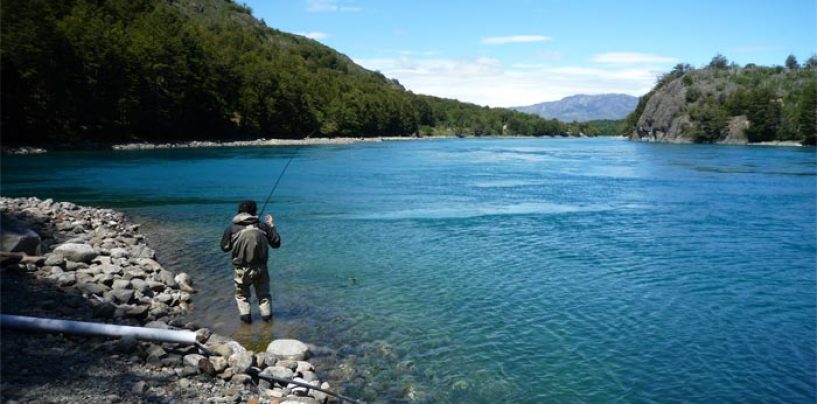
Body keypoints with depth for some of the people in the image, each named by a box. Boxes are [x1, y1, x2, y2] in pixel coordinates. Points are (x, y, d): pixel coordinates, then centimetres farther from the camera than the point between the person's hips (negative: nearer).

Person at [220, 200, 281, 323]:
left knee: (242, 294, 20)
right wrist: (272, 226, 15)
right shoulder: (262, 226, -3)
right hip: (260, 268, 1)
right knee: (263, 293, 19)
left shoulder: (231, 228, -4)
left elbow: (225, 247, 4)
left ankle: (245, 315, 8)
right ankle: (266, 313, 12)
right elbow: (276, 243, 4)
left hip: (242, 269, 0)